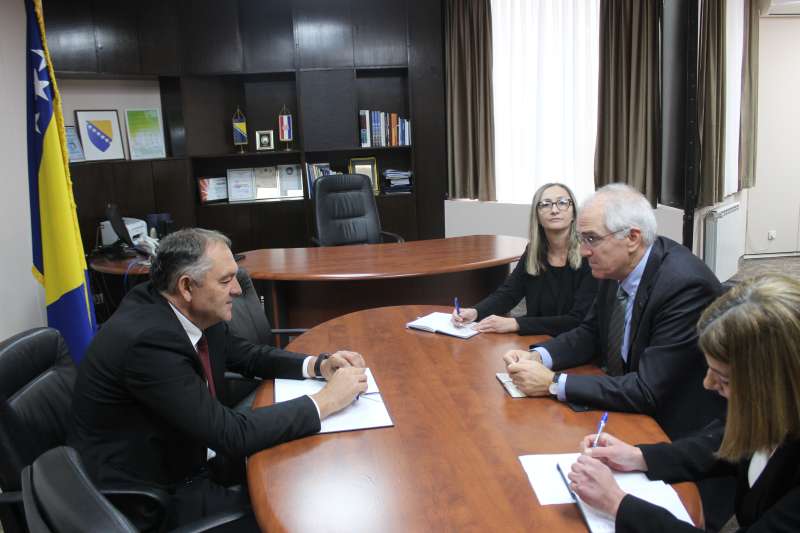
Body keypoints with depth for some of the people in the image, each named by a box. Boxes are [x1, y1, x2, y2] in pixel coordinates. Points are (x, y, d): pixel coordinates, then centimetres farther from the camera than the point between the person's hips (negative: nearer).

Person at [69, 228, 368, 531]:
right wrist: (326, 401, -23)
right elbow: (232, 434, -30)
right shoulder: (148, 340, -30)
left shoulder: (194, 312, -6)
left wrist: (319, 365, -6)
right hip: (143, 498, -7)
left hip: (182, 457, 8)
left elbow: (245, 355, 10)